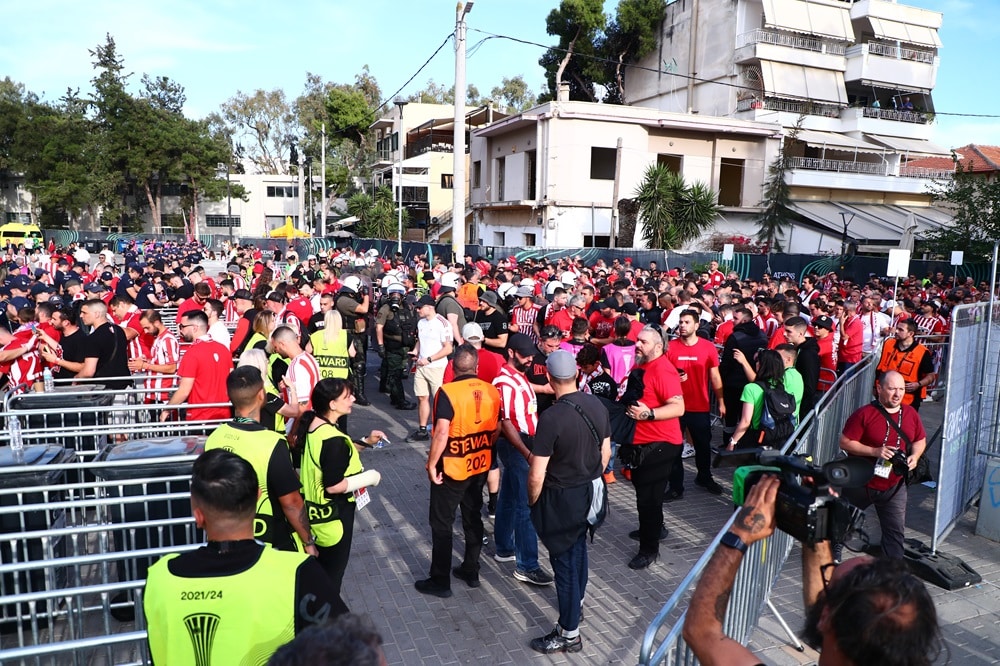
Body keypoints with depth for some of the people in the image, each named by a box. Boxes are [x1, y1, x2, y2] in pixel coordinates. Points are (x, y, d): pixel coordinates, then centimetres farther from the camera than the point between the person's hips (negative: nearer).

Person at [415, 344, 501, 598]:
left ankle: (440, 582, 16)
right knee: (473, 518, 19)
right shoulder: (492, 391, -3)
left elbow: (442, 433, -26)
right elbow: (496, 429, 6)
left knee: (441, 524, 7)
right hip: (480, 466, 6)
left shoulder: (448, 392, -20)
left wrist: (432, 464, -15)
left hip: (452, 468, -5)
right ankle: (471, 571, 31)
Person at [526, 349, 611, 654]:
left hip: (562, 499, -7)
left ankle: (569, 634, 22)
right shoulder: (597, 406, -6)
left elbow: (537, 475, -23)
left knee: (564, 560, 7)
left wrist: (533, 502, -5)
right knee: (579, 546, 28)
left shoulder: (552, 417, -27)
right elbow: (605, 453, 7)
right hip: (592, 492, 7)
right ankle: (577, 599, 52)